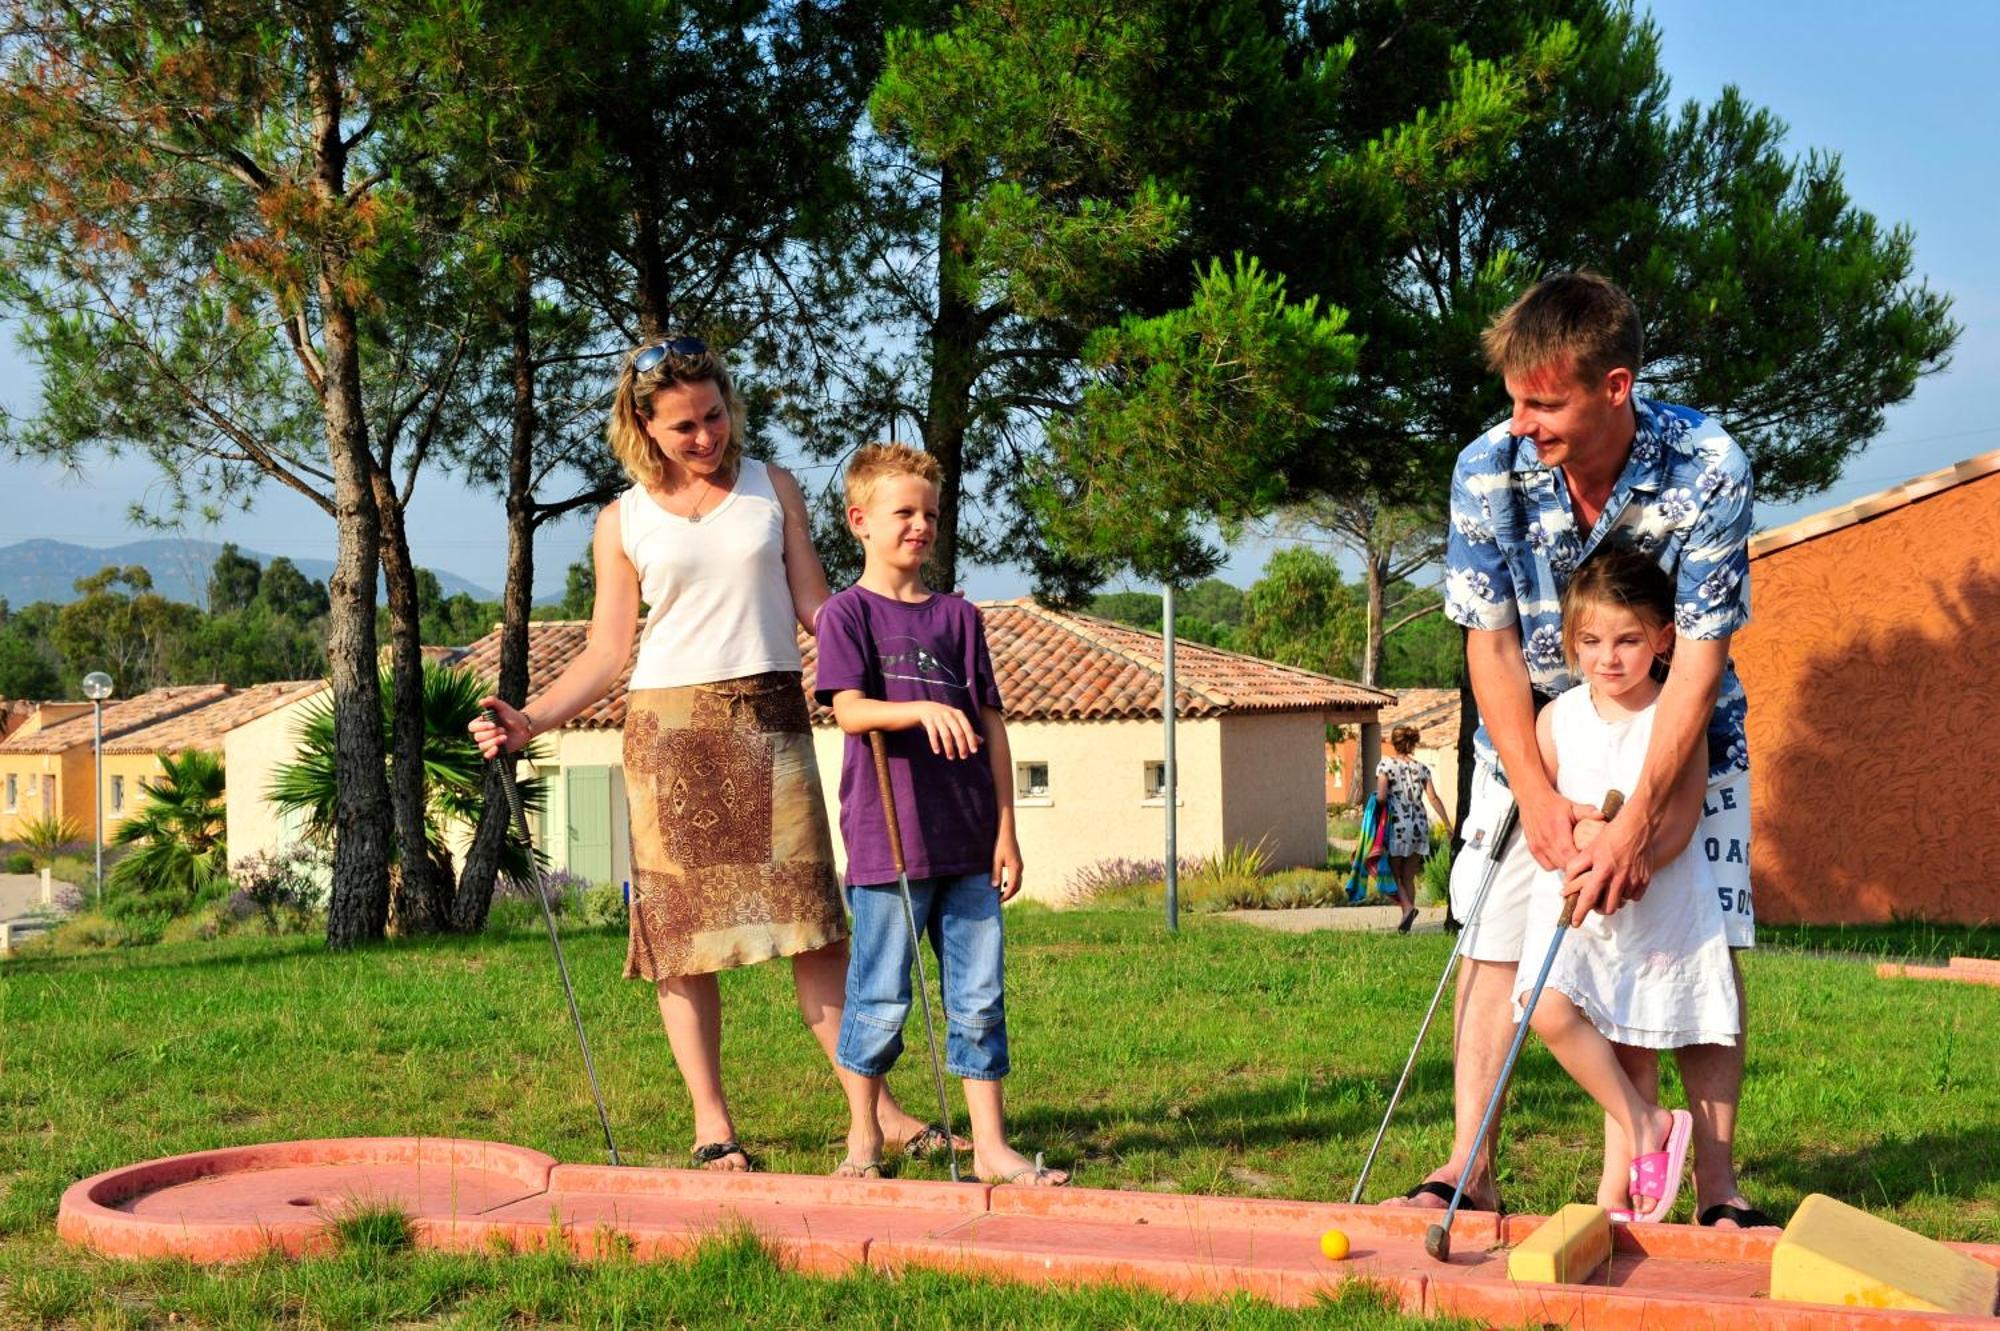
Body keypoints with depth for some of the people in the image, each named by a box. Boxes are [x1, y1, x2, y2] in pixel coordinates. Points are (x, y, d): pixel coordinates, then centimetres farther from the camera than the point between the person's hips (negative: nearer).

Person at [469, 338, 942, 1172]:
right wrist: (528, 721, -6)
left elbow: (814, 606, 9)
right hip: (670, 729, 0)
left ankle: (876, 1108, 1)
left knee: (810, 922, -3)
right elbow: (607, 655, 6)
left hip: (770, 720, 0)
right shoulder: (622, 523, 7)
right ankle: (711, 1121, 8)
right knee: (682, 931, 0)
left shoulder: (772, 490, 10)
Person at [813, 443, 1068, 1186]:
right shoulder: (848, 613, 0)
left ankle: (991, 1147, 12)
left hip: (967, 842, 4)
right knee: (881, 998, 3)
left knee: (980, 997, 6)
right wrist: (922, 708, -32)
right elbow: (850, 710, -14)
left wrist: (1005, 831, 6)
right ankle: (863, 1140, 18)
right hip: (887, 840, -4)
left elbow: (991, 727, 11)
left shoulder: (959, 616, 12)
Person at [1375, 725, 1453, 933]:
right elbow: (1434, 798, 2)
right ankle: (1407, 920, 8)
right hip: (1419, 825, 4)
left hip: (1397, 825, -4)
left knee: (1392, 873, 5)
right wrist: (1448, 825, 5)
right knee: (1409, 876, 12)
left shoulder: (1385, 765, -4)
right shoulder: (1421, 768, 8)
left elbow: (1381, 797, -14)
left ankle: (1407, 907, -18)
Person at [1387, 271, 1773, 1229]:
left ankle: (1717, 1183, 0)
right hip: (1535, 728, 2)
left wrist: (1636, 822, -31)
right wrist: (1538, 798, -24)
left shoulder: (1709, 469, -28)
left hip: (1678, 728, -1)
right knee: (1493, 932, -4)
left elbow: (1698, 660, -26)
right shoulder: (1488, 470, -23)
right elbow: (1492, 647, -16)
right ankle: (1469, 1166, 2)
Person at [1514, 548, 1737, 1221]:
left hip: (1660, 905, -2)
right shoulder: (1558, 719, 3)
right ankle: (1646, 1125, -3)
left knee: (1636, 1047, 3)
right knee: (1548, 1006, -19)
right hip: (1571, 896, 2)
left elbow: (1679, 825, -11)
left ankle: (1616, 1188, 16)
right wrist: (1574, 828, -15)